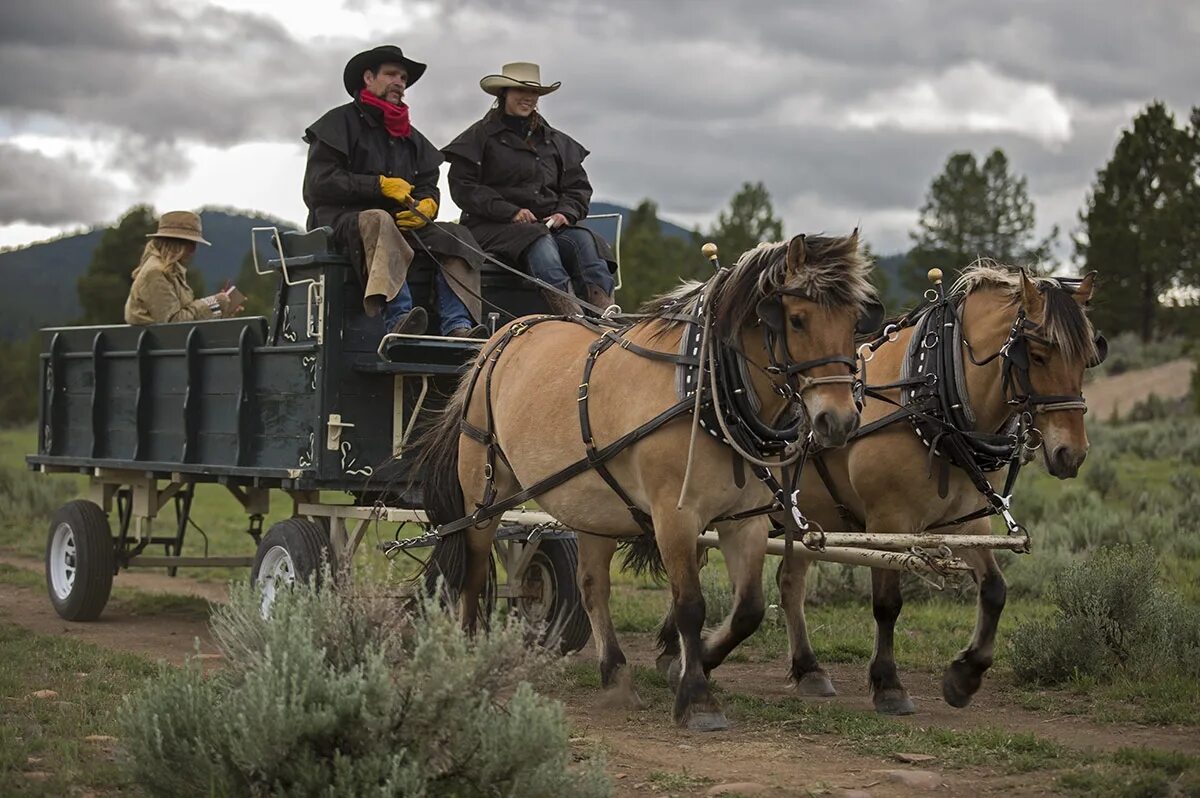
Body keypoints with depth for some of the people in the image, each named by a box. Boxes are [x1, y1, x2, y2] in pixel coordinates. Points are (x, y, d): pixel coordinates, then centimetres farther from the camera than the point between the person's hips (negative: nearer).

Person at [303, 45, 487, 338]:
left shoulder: (411, 137, 26)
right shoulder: (341, 122, 5)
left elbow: (428, 186, 19)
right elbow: (319, 183, -7)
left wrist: (427, 206, -8)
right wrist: (380, 186, -13)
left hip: (402, 224, 6)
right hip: (341, 219, -6)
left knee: (455, 237, -16)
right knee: (379, 221, -38)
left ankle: (458, 327, -35)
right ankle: (399, 319, -56)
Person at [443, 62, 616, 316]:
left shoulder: (556, 141, 24)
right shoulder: (480, 136, 7)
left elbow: (578, 187, 22)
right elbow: (463, 188, -2)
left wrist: (566, 212, -2)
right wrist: (510, 212, -14)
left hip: (551, 223, 5)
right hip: (494, 226, -4)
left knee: (584, 239, -26)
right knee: (539, 241, -36)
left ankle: (603, 303, -49)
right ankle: (564, 304, -57)